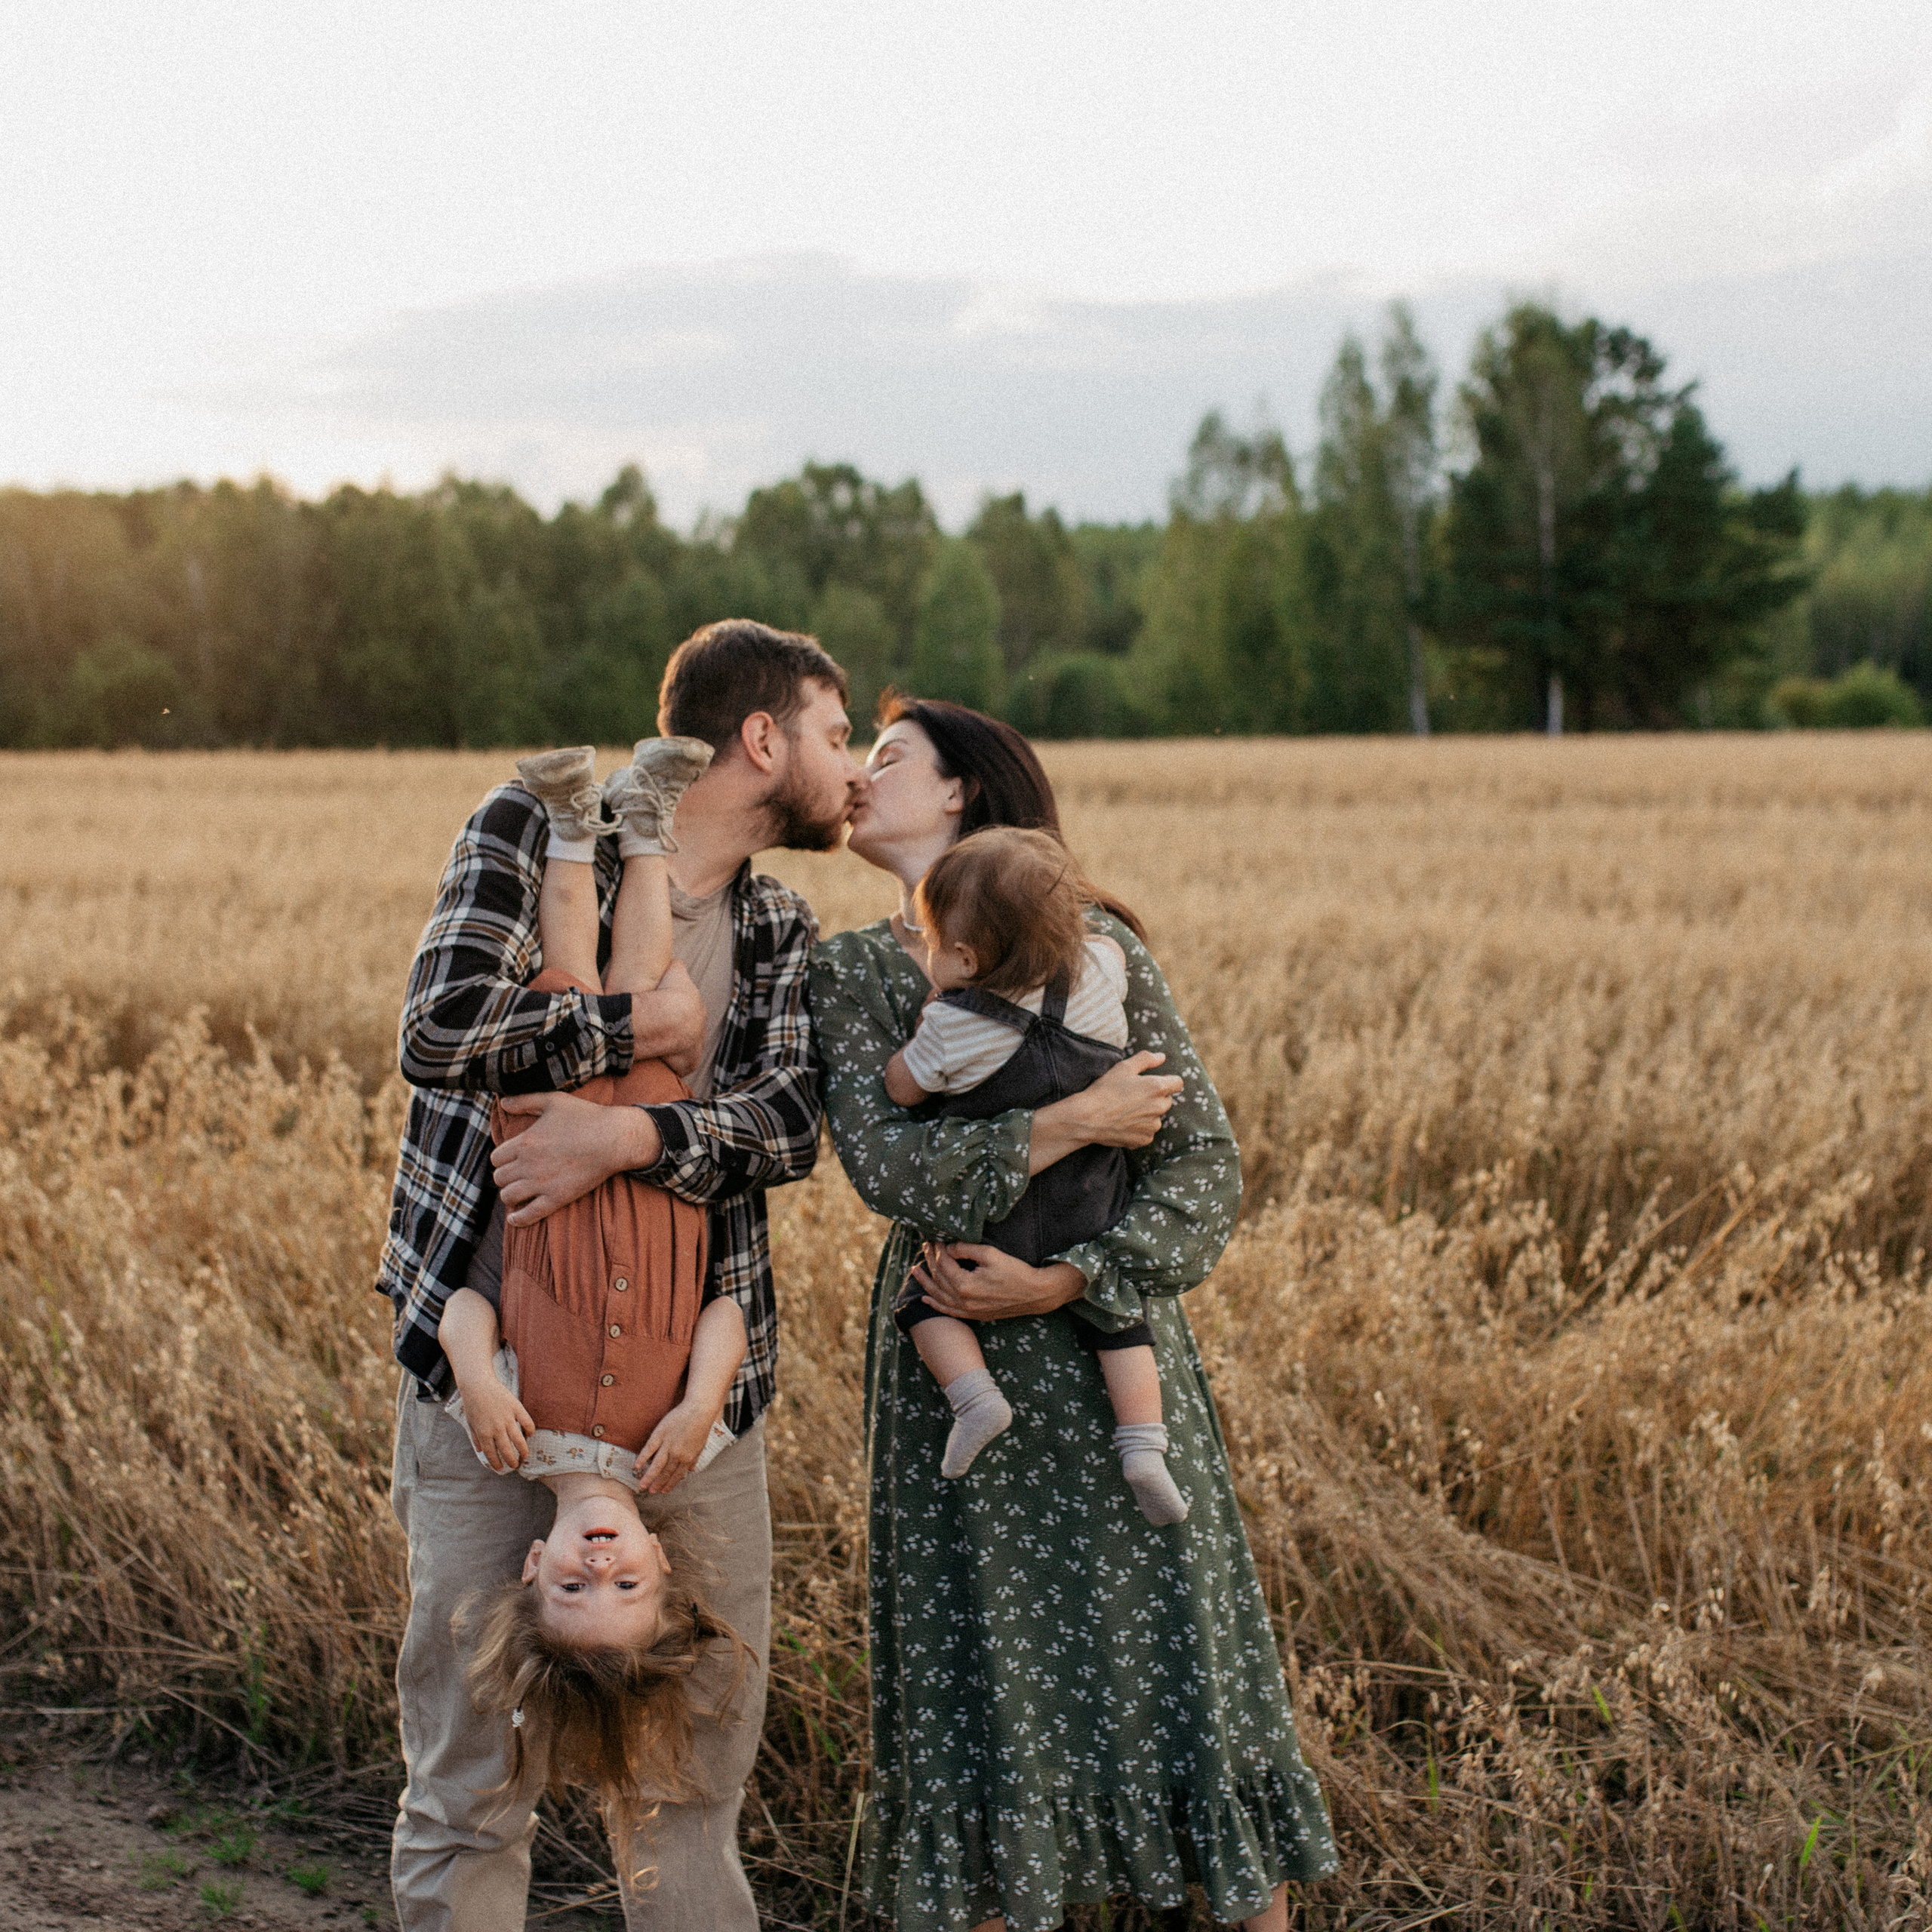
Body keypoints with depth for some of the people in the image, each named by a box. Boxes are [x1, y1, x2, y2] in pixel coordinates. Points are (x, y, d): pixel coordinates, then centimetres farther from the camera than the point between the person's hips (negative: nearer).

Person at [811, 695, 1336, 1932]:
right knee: (985, 1679, 7)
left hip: (1112, 1353, -2)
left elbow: (1206, 1165, -6)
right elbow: (893, 1169, -11)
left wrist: (1065, 1282, -17)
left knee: (1182, 1650, 1)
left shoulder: (1094, 942, -3)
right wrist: (1074, 1122, -16)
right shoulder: (852, 971, 4)